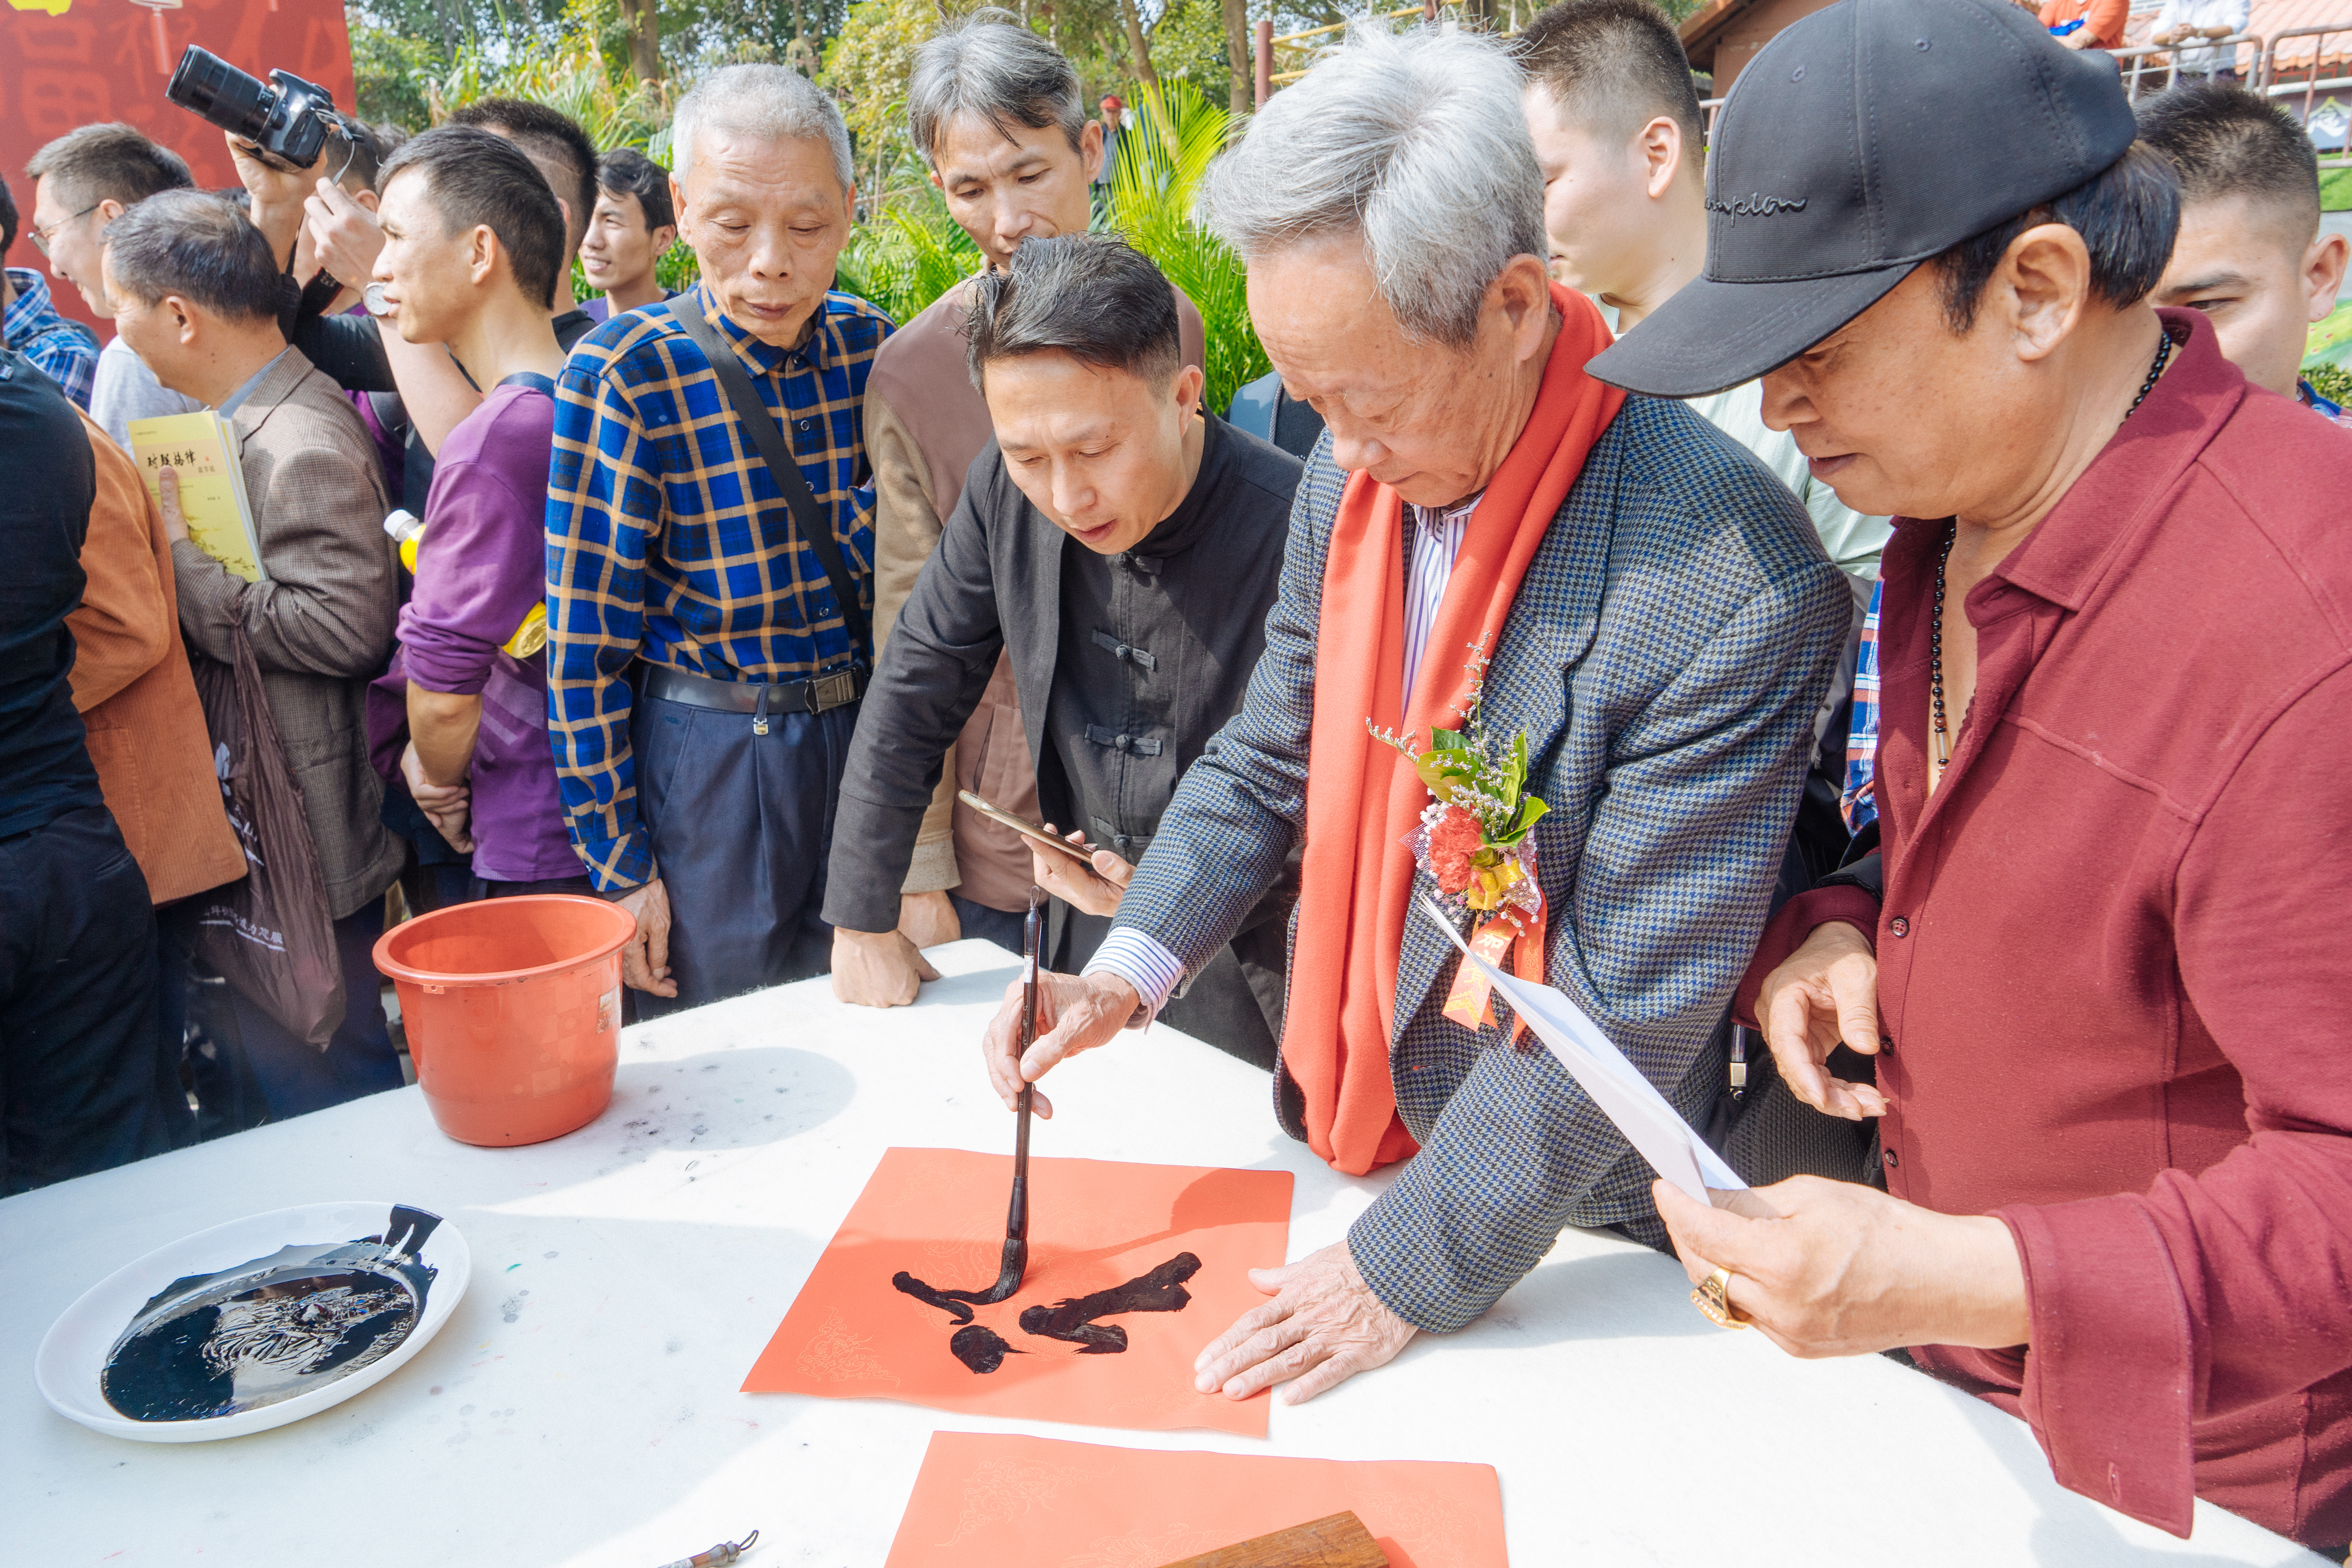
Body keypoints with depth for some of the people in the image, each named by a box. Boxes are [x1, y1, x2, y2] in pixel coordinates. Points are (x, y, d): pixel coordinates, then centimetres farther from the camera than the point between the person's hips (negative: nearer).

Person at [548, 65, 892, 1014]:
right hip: (706, 764, -4)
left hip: (861, 739, 4)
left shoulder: (869, 348, -1)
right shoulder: (624, 375, -13)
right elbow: (584, 641, -11)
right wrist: (618, 865, -9)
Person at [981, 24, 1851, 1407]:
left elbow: (1627, 1002, -25)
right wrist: (1128, 974, -8)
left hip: (1565, 1222, -5)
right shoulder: (1352, 482, -7)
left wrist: (1413, 1265, -20)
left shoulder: (1738, 585, -29)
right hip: (1348, 1124, 6)